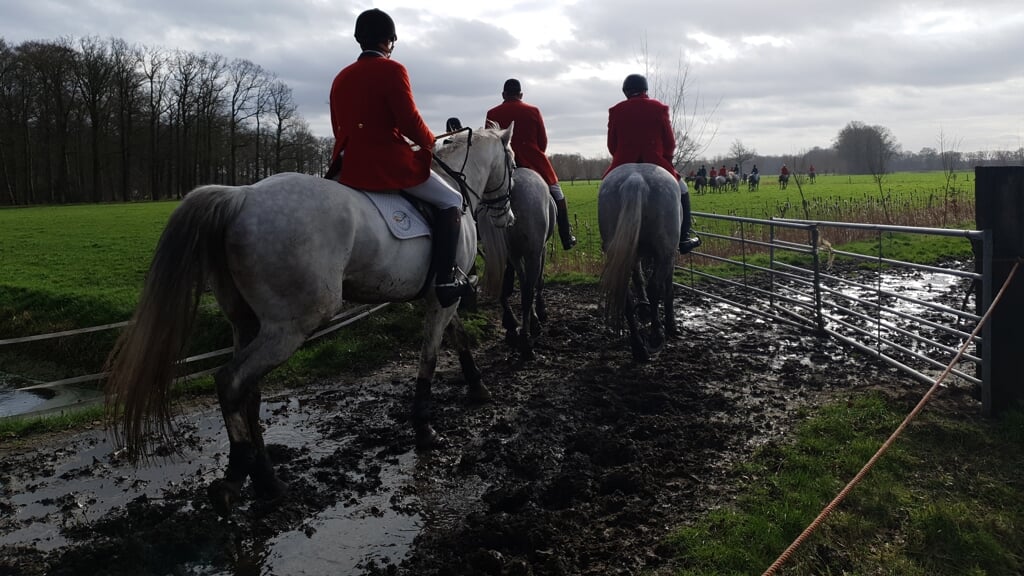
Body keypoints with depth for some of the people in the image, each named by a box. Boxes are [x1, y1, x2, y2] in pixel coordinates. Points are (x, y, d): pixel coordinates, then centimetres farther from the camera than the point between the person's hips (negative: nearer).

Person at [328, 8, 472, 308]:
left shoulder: (341, 77, 13)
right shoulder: (391, 70, -9)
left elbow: (339, 128, 16)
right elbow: (410, 122, -14)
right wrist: (430, 143, 4)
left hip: (348, 167, 7)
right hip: (389, 165, -7)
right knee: (451, 202, 9)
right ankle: (444, 280, -2)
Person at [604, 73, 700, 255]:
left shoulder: (616, 111, 2)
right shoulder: (659, 108, 0)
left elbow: (611, 144, 5)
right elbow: (670, 142, 2)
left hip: (623, 166, 1)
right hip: (655, 164, -1)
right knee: (681, 190, 21)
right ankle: (683, 238, 15)